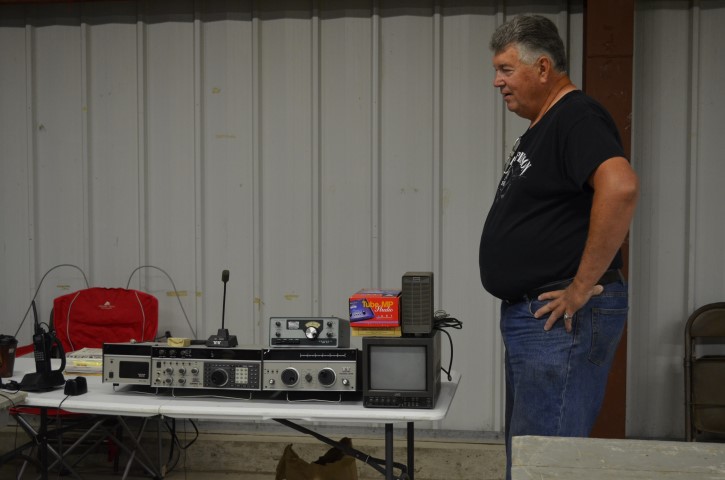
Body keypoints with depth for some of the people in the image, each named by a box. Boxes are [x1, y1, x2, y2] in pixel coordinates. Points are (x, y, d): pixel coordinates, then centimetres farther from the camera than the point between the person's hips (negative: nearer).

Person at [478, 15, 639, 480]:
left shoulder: (577, 118, -14)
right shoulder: (541, 127, 18)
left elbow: (621, 186, -32)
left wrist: (583, 286, -26)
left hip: (562, 317, -11)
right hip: (532, 316, 11)